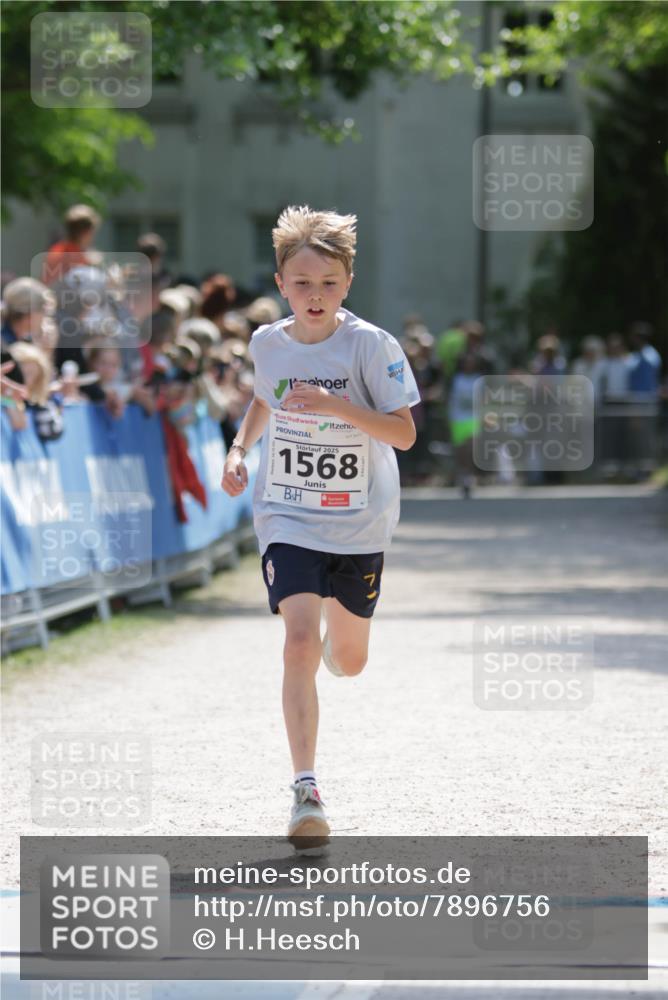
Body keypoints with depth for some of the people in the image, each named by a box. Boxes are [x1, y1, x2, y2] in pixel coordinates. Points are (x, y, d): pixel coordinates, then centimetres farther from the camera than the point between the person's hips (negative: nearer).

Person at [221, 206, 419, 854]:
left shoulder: (370, 345, -12)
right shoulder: (268, 344, -1)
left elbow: (404, 434, -15)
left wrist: (338, 406, -28)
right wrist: (240, 448, 6)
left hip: (359, 524, 0)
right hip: (288, 520, 0)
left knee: (347, 660, 13)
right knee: (300, 642, -19)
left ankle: (331, 646, 54)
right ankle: (306, 791, -20)